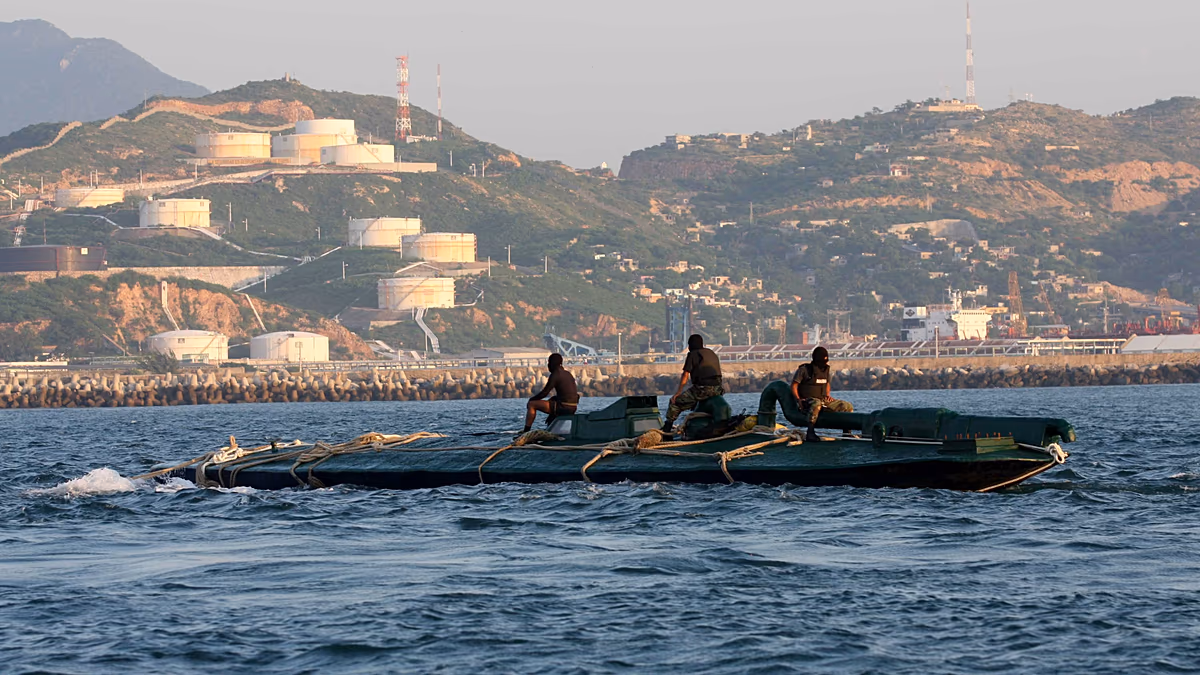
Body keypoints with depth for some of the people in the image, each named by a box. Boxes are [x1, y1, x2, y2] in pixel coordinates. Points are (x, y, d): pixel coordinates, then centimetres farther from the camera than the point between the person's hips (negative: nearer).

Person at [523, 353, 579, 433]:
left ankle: (526, 431, 0)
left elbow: (544, 393, -10)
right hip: (573, 408, 9)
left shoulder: (555, 375, -11)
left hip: (563, 407, -9)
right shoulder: (568, 374, 16)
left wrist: (532, 398, 6)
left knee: (531, 404, -2)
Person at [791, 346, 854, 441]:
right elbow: (794, 385, -5)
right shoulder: (804, 369, -6)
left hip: (823, 400, 7)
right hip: (807, 400, -7)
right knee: (817, 404, -45)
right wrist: (798, 400, -17)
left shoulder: (825, 370, 13)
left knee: (848, 407, -4)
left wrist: (828, 395, 14)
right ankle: (810, 433, -47)